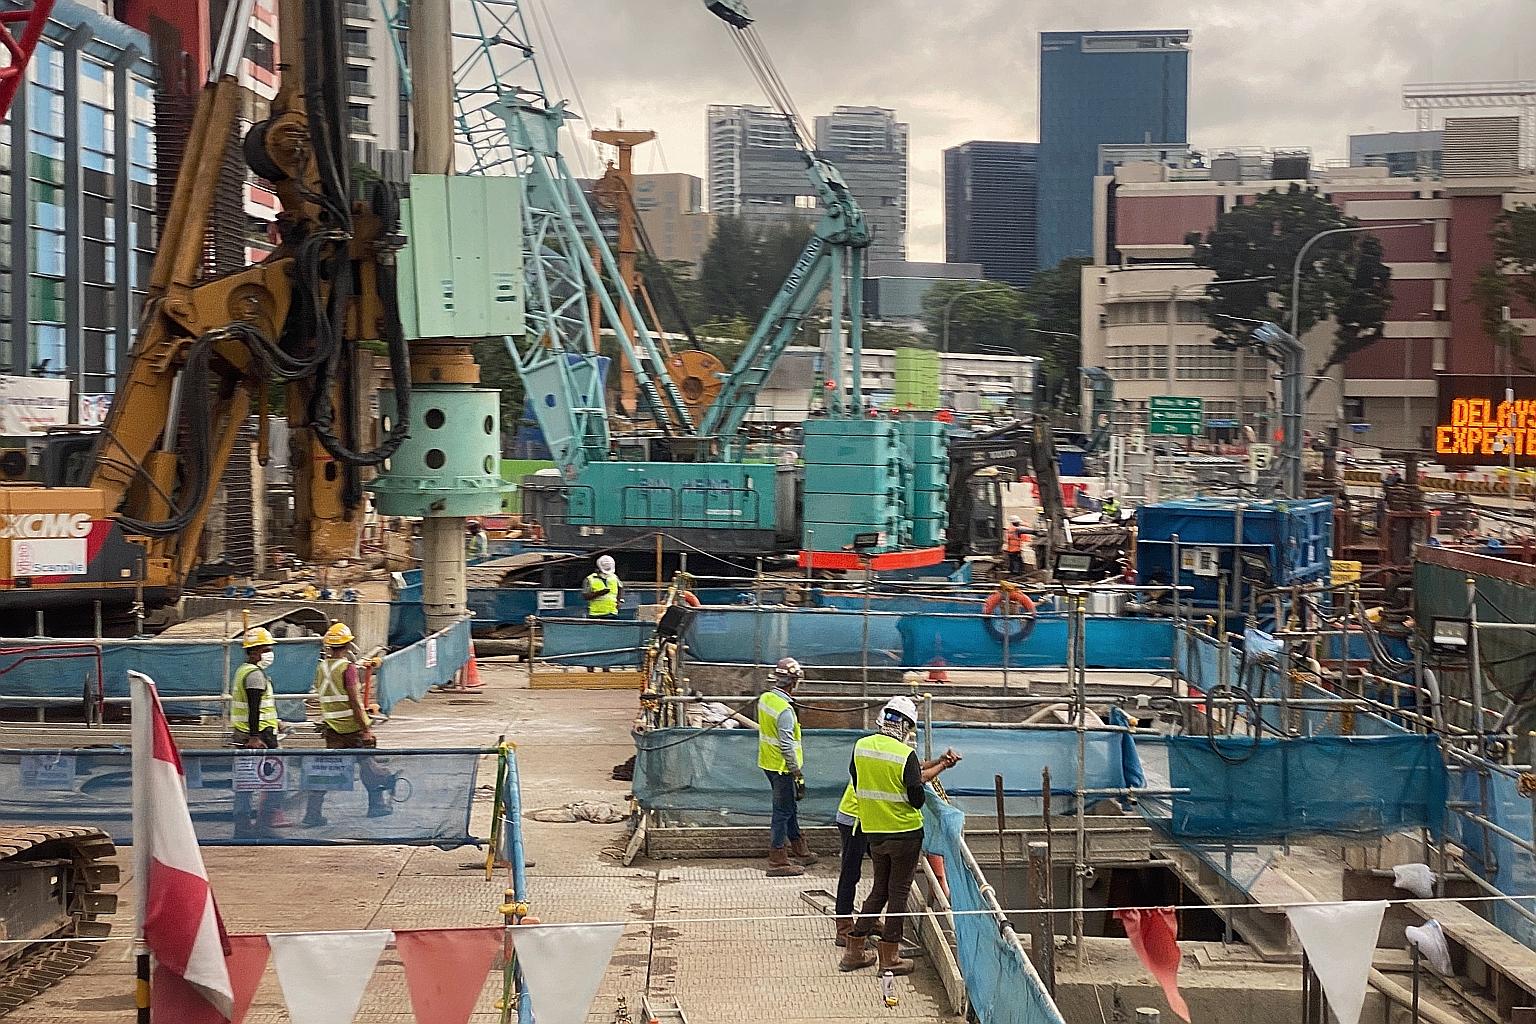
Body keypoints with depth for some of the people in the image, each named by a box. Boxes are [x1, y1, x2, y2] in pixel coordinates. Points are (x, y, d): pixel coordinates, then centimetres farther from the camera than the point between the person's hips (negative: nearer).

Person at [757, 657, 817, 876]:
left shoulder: (765, 699, 2)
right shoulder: (785, 710, -24)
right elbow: (787, 746, -24)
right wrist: (798, 774, -19)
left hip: (768, 763, 9)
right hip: (782, 767, -9)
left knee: (790, 809, 21)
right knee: (782, 813, -1)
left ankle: (800, 852, 34)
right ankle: (777, 862, 4)